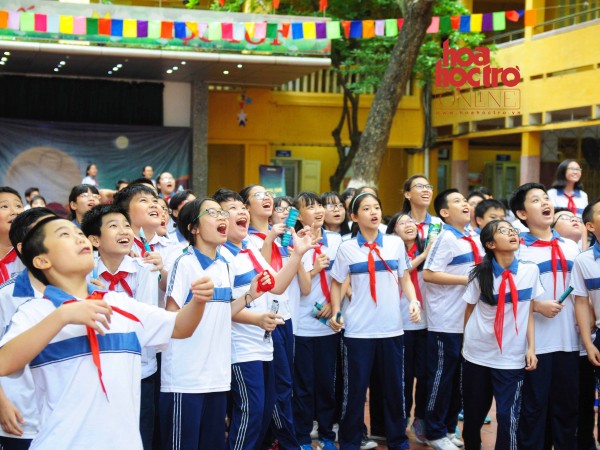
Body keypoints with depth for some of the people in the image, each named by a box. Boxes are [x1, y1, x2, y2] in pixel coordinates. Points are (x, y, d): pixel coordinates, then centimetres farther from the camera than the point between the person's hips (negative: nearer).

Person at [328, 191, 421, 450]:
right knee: (355, 389, 4)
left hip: (391, 327, 2)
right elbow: (336, 283, 8)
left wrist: (413, 301, -7)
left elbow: (405, 279, 11)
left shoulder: (396, 243, 5)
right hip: (359, 329, -2)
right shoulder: (347, 248, 1)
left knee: (394, 387, 10)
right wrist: (336, 312, -5)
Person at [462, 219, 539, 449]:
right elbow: (469, 310, 6)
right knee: (474, 412, 11)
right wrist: (466, 342, 7)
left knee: (508, 416, -5)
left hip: (512, 357, 0)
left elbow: (529, 312, 4)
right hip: (477, 354, 0)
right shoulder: (480, 274, -4)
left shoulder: (531, 270, -2)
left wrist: (531, 347, -2)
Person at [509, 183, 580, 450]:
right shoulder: (518, 249, -5)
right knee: (534, 406, 3)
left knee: (567, 405, 12)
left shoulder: (570, 247, 11)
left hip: (569, 340, 5)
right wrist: (537, 306, -19)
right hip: (535, 342, -5)